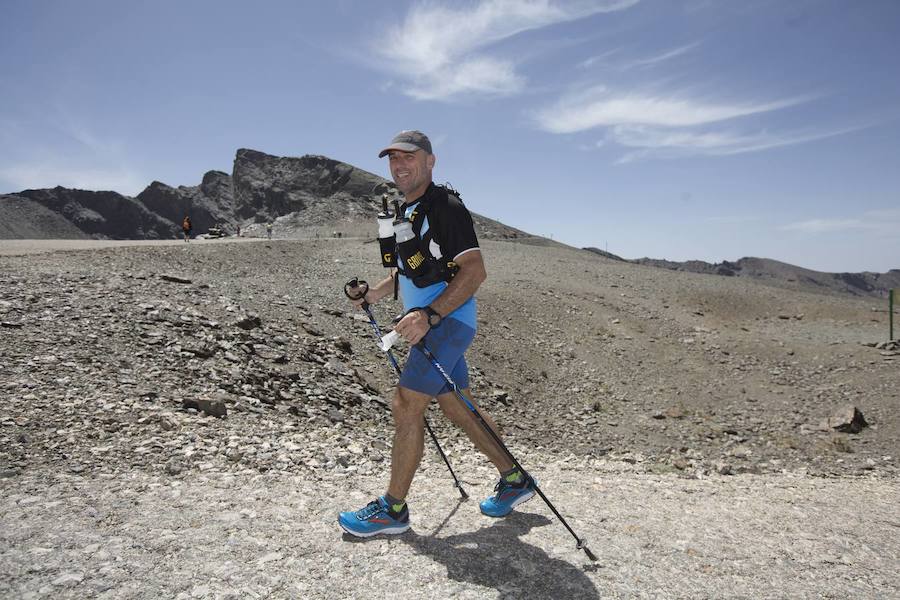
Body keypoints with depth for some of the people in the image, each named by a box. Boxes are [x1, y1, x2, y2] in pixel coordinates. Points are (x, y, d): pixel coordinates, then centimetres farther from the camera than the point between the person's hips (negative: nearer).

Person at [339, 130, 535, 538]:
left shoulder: (445, 206, -14)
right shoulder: (403, 212, 15)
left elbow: (474, 271, -22)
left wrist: (429, 315, -31)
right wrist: (375, 293, 12)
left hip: (448, 321, -10)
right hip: (428, 323, 10)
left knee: (406, 405, -9)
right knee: (459, 409, 14)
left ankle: (393, 509, 5)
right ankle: (514, 480, 28)